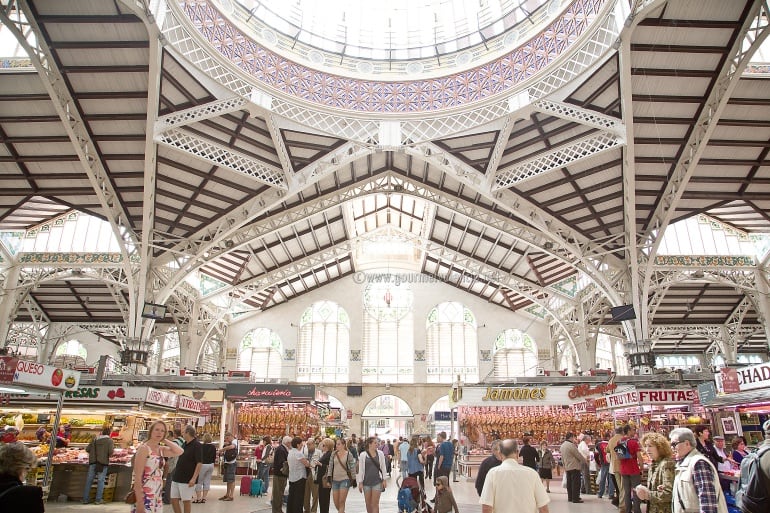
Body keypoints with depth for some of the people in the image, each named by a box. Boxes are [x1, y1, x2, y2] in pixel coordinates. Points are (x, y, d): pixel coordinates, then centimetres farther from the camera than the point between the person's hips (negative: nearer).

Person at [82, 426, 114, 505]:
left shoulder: (95, 439, 12)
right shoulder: (109, 440, 0)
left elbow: (87, 449, 8)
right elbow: (111, 451, -11)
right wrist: (108, 455, 10)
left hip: (93, 461, 4)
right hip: (103, 462, -4)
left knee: (89, 480, 10)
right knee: (101, 480, 1)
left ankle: (86, 499, 14)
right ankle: (98, 499, 1)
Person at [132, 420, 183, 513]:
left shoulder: (161, 449, 8)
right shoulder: (144, 448, -14)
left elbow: (179, 451, 0)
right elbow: (137, 477, -17)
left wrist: (164, 440, 0)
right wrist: (139, 502, -22)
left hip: (157, 496, 7)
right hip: (145, 496, -7)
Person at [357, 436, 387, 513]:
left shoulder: (380, 453, 1)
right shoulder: (363, 455, -2)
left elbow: (383, 467, 6)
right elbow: (360, 469, 1)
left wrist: (384, 479, 3)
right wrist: (360, 482, -1)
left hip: (377, 481, -1)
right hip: (366, 482, 1)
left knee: (375, 504, -4)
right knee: (368, 504, 10)